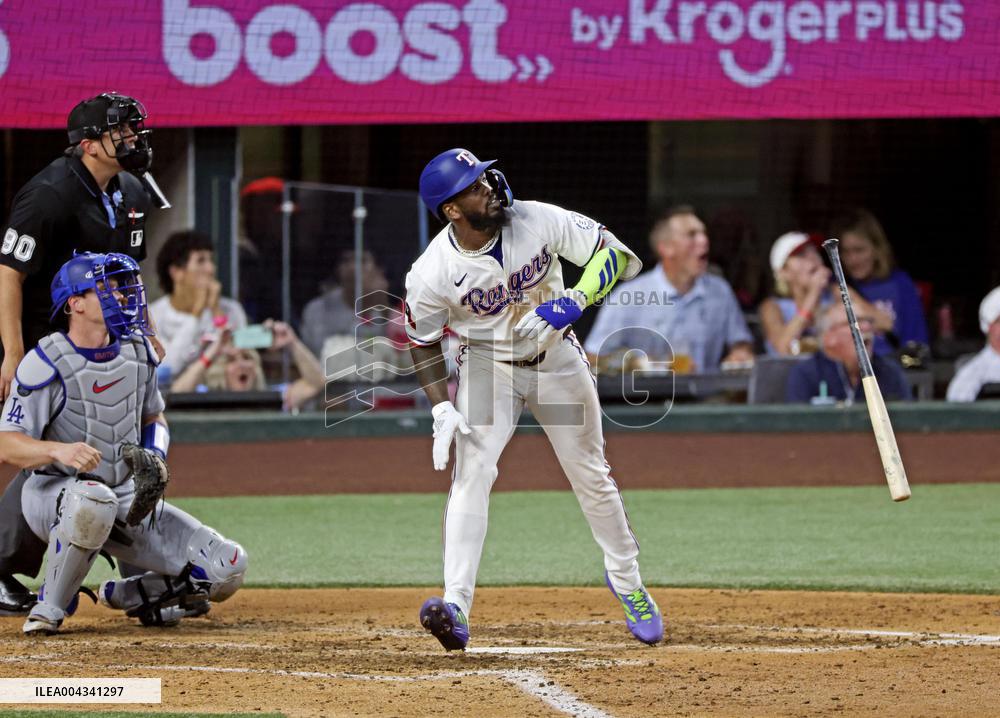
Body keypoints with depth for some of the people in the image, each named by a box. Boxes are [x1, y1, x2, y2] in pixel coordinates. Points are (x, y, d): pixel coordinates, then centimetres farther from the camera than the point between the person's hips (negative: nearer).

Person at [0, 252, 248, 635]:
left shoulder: (136, 352, 3)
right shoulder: (47, 364, -17)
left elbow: (153, 417, 19)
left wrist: (154, 457, -4)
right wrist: (58, 450, -41)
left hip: (127, 497, 6)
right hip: (53, 492, -6)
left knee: (226, 568, -8)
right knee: (93, 501, -45)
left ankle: (130, 594, 17)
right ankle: (51, 606, -22)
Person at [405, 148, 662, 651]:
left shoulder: (537, 220, -22)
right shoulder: (432, 273, -24)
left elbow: (611, 253, -14)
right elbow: (423, 343, -7)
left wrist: (574, 302, -30)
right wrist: (441, 410, -18)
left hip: (557, 358, 2)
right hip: (487, 366, -2)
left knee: (592, 477, 12)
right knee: (471, 473, -22)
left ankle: (626, 581, 34)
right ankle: (456, 607, -28)